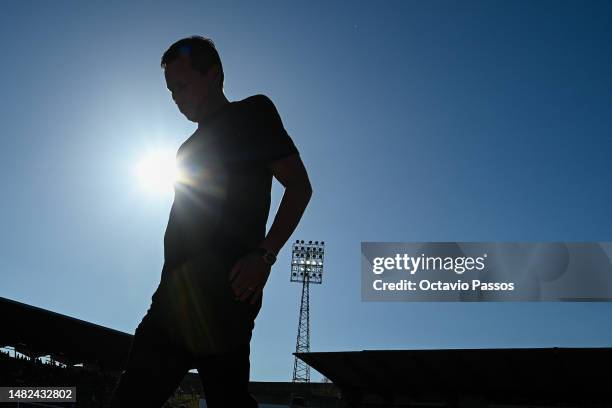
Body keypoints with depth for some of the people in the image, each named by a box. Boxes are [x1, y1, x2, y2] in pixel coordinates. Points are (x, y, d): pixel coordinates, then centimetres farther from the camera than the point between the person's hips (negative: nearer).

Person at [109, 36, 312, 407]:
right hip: (183, 288, 8)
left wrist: (264, 255, -17)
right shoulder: (193, 145, 29)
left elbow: (300, 187, -5)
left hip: (224, 283, -8)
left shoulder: (252, 114, 5)